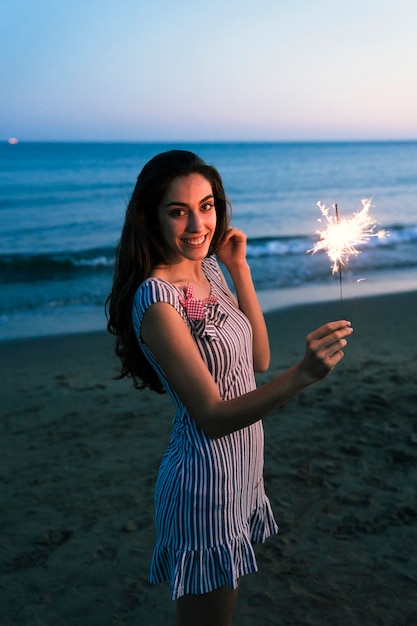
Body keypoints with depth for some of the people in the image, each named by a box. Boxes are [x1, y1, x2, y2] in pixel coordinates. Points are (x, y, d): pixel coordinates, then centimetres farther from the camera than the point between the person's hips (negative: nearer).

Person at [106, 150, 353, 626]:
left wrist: (239, 269, -4)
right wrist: (303, 374, -37)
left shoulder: (207, 269, 1)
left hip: (240, 469, 8)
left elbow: (257, 360, 3)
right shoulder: (157, 300, -25)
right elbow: (212, 416, -25)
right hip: (205, 483, -8)